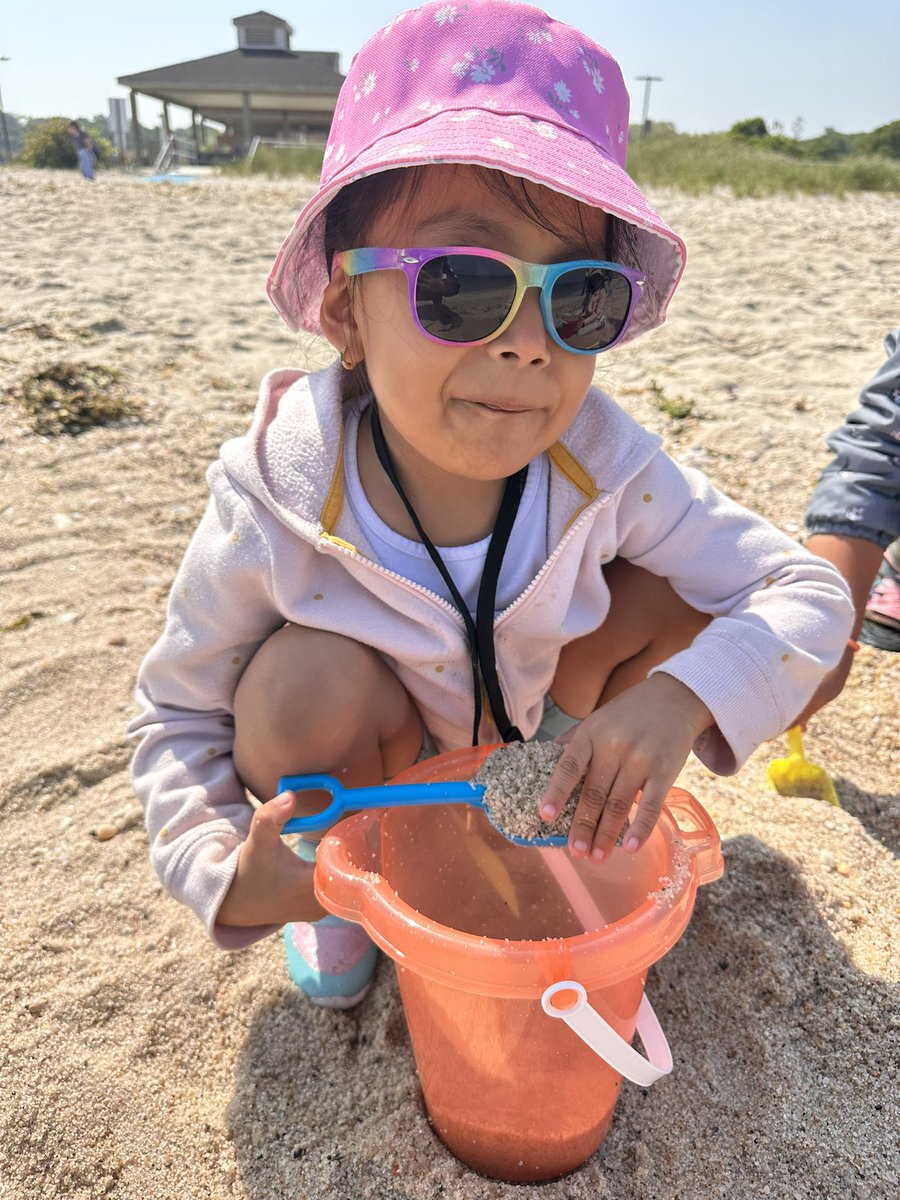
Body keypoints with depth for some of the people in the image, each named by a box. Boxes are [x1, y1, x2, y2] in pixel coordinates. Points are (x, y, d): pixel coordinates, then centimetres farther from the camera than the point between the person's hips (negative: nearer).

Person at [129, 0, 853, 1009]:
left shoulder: (604, 463, -29)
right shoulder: (272, 510, -32)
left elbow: (809, 595, -22)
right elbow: (178, 710, -16)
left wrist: (679, 700, -43)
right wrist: (223, 875, -34)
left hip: (535, 733, 2)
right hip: (369, 768, -1)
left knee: (674, 596, -19)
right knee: (309, 682, -34)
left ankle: (593, 835, 11)